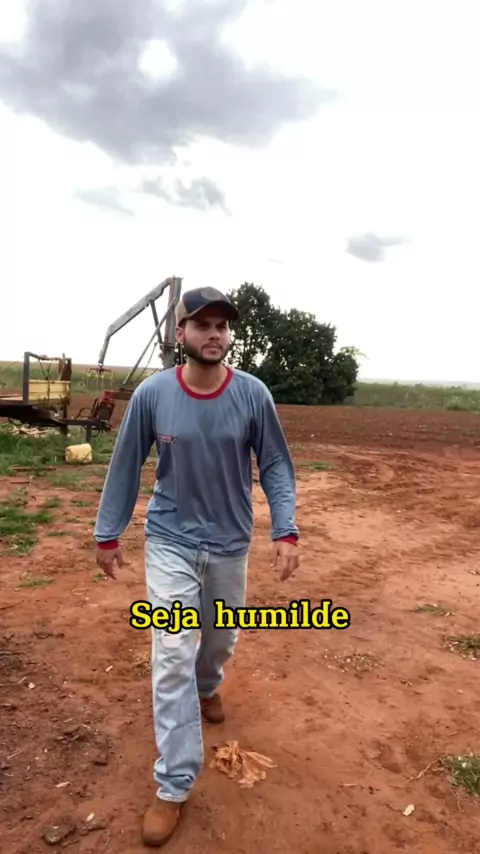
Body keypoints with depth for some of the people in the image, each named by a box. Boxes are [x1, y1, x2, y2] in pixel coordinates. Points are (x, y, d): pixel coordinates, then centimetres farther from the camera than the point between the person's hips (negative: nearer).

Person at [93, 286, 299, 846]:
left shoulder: (253, 394, -14)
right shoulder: (151, 394, -14)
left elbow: (275, 465, -6)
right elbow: (126, 465, -4)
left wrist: (285, 531, -15)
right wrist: (107, 533, 2)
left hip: (230, 544, 2)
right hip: (170, 542, -1)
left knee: (221, 639, 22)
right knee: (172, 657, -1)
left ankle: (206, 687, 57)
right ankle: (173, 786, 16)